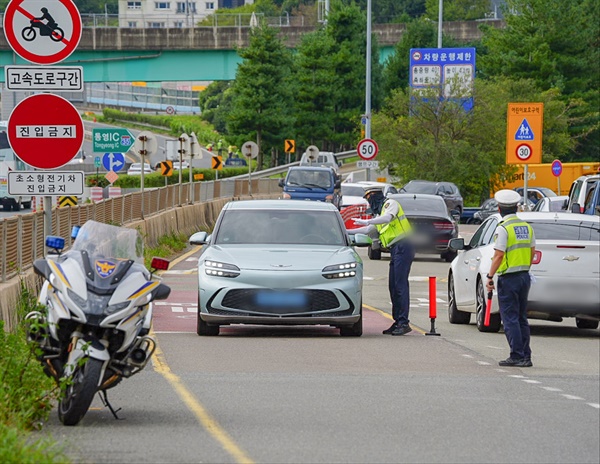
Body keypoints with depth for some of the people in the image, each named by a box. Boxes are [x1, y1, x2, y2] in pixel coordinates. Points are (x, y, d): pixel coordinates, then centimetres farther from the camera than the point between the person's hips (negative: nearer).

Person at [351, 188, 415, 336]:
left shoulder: (390, 204, 0)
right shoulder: (381, 213, 28)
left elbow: (388, 217, -20)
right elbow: (368, 230, 33)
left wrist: (366, 221, -22)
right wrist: (346, 232, 33)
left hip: (403, 247, -10)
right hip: (396, 251, 10)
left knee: (400, 285, -14)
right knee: (393, 286, 7)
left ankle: (404, 323, -18)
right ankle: (398, 321, 9)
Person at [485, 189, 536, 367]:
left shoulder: (503, 228, -14)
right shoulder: (527, 227, 9)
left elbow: (499, 255, -18)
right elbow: (532, 252, 13)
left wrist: (490, 276, -11)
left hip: (509, 279, -7)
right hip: (524, 276, 7)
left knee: (510, 319, -3)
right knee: (521, 318, 12)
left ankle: (517, 356, -7)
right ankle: (526, 357, 11)